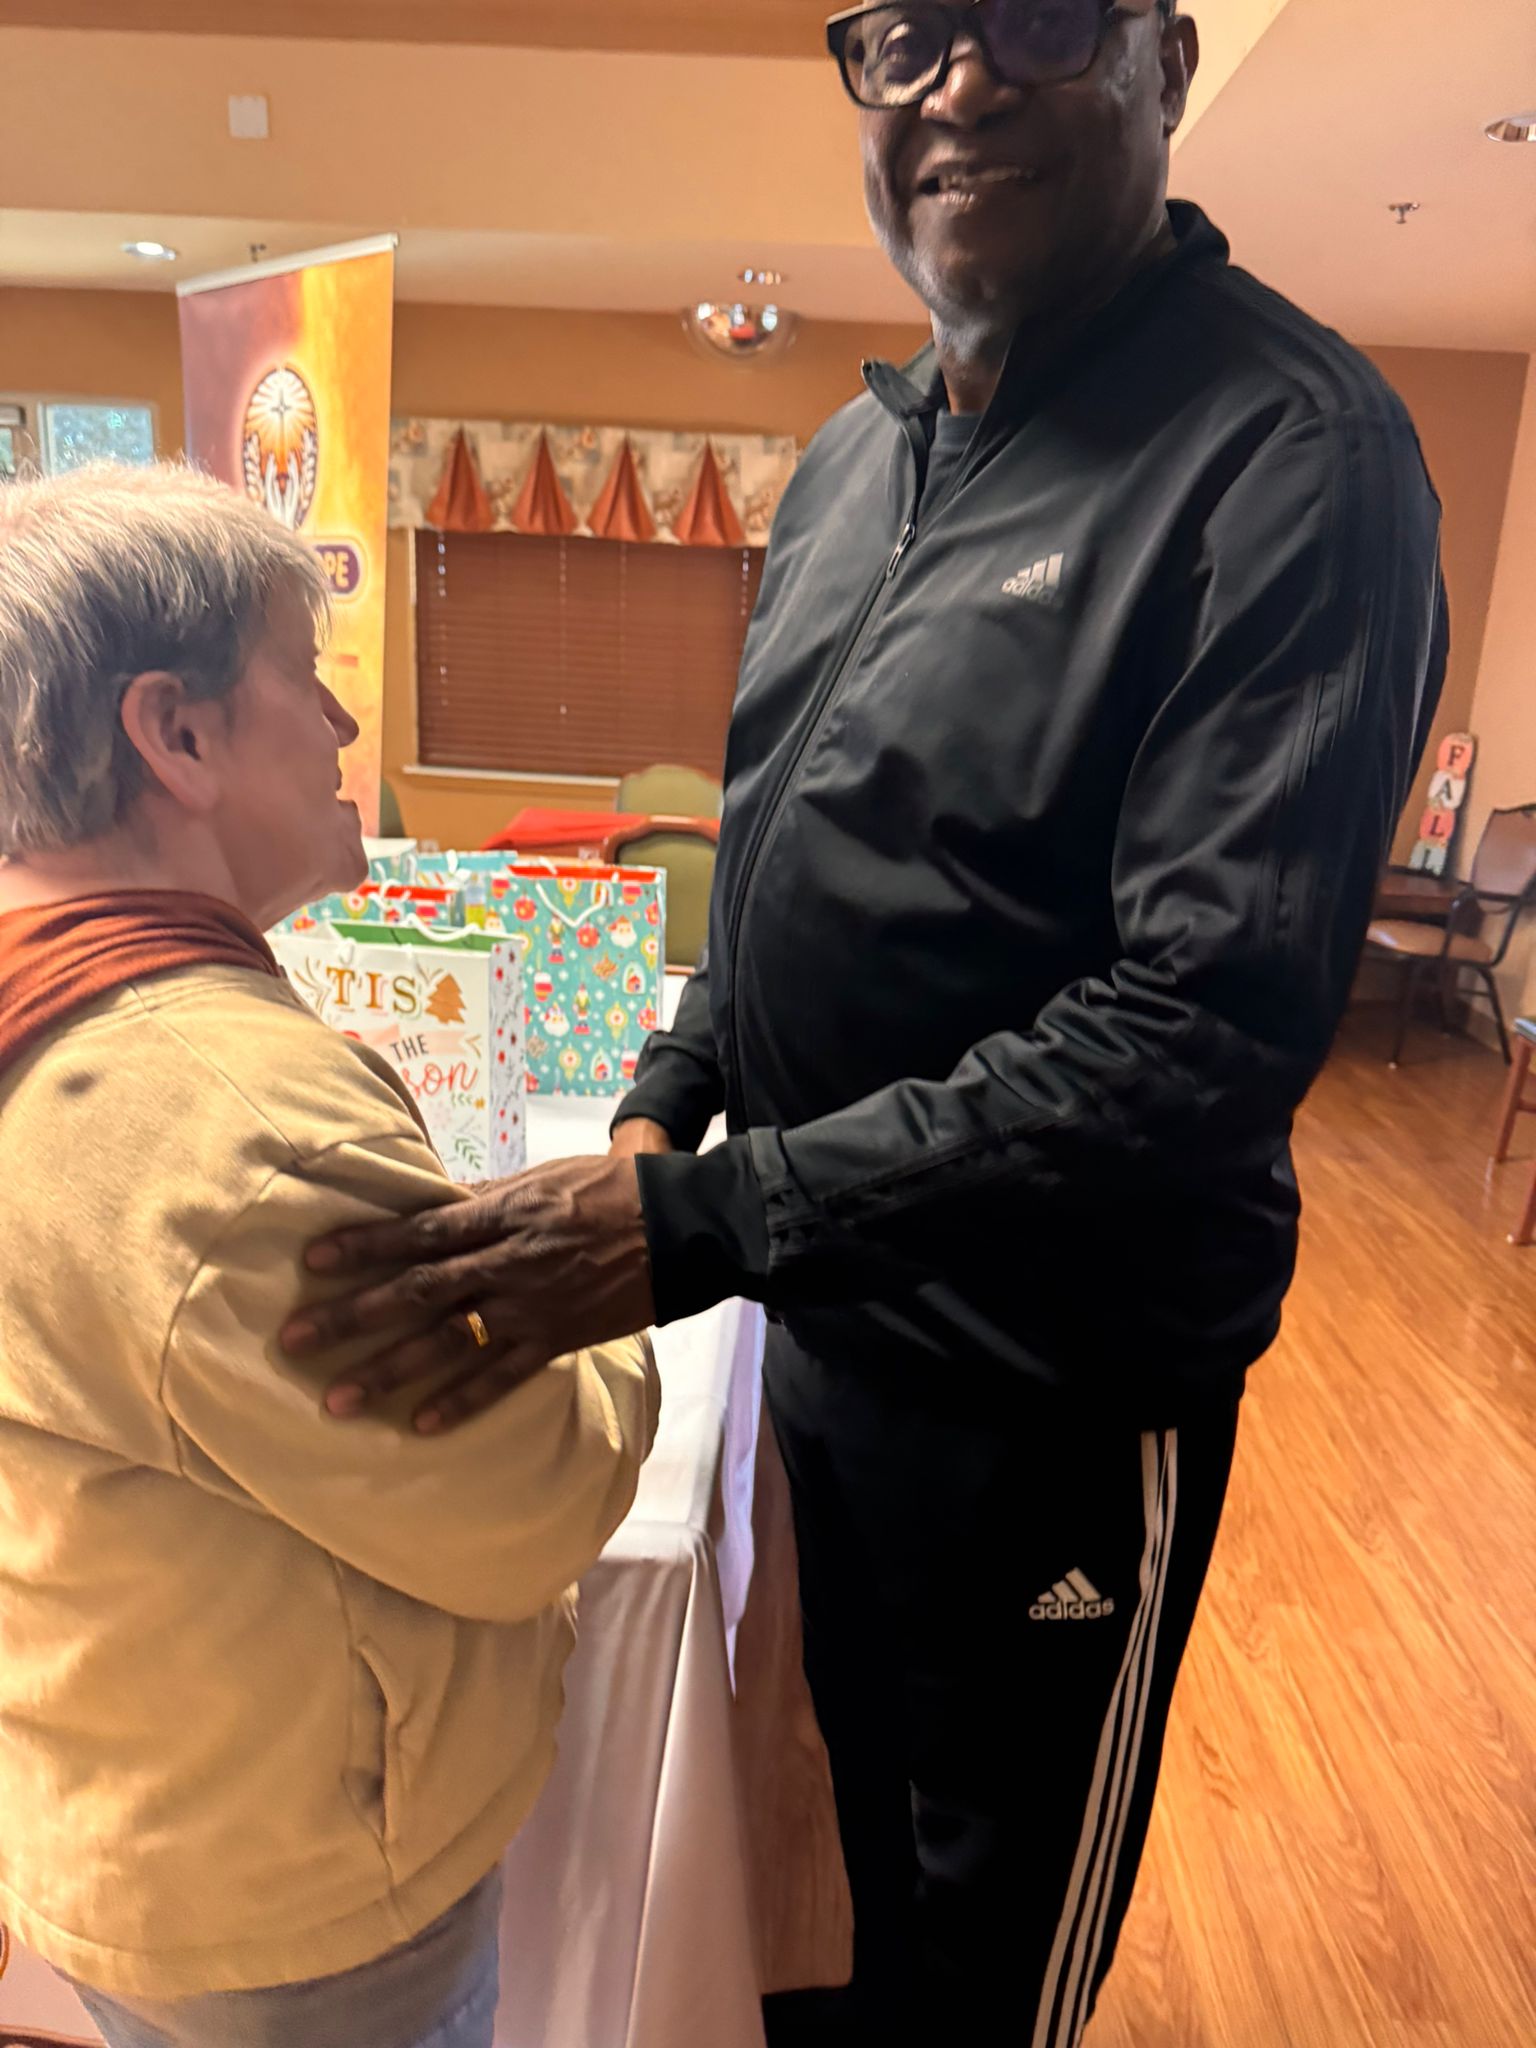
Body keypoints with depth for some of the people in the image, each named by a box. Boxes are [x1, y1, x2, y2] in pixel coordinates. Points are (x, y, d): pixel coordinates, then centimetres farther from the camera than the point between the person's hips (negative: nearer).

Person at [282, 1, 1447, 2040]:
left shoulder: (1292, 451, -18)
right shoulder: (849, 456, 7)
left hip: (1063, 1377, -6)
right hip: (828, 1307, 7)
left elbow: (1212, 1026, -26)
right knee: (861, 1759, 31)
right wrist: (668, 1103, 1)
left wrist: (701, 1223, -30)